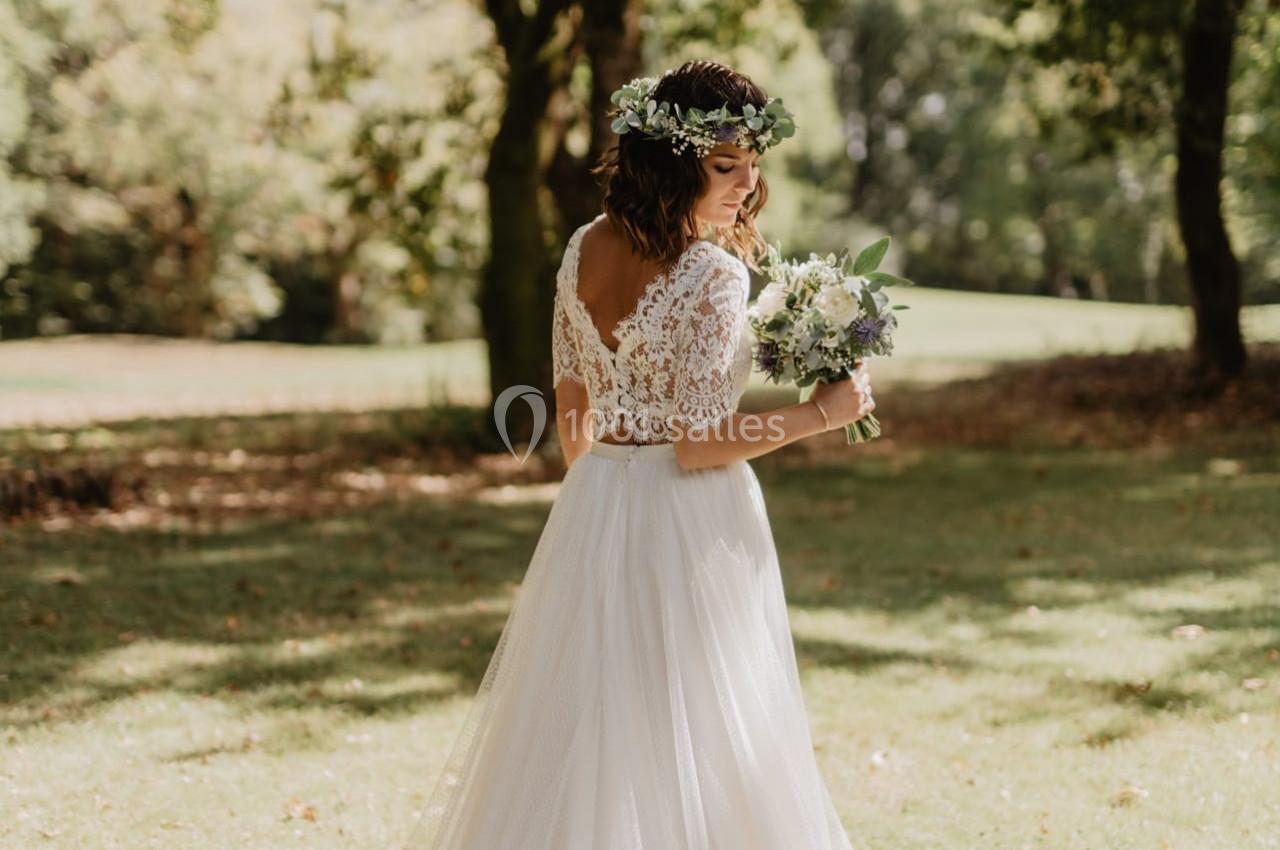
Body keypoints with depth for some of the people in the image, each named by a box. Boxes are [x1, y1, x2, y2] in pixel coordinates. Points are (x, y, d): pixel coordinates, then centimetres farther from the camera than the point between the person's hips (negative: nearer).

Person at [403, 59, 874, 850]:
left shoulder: (587, 248, 4)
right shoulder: (711, 275, -18)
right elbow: (703, 443, -19)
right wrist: (826, 412, -9)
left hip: (594, 511, 7)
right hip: (687, 527, -7)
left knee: (584, 734, 16)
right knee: (688, 744, 4)